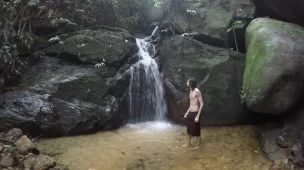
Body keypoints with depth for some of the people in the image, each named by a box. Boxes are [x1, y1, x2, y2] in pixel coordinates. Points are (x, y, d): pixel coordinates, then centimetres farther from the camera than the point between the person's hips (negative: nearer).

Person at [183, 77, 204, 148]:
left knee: (196, 130, 3)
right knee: (189, 129, 18)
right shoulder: (190, 91, 9)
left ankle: (198, 145, 18)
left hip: (195, 113, -9)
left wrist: (198, 116, -21)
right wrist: (187, 113, 18)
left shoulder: (197, 91, -17)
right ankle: (189, 143, 34)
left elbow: (201, 104, -18)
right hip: (190, 113, 9)